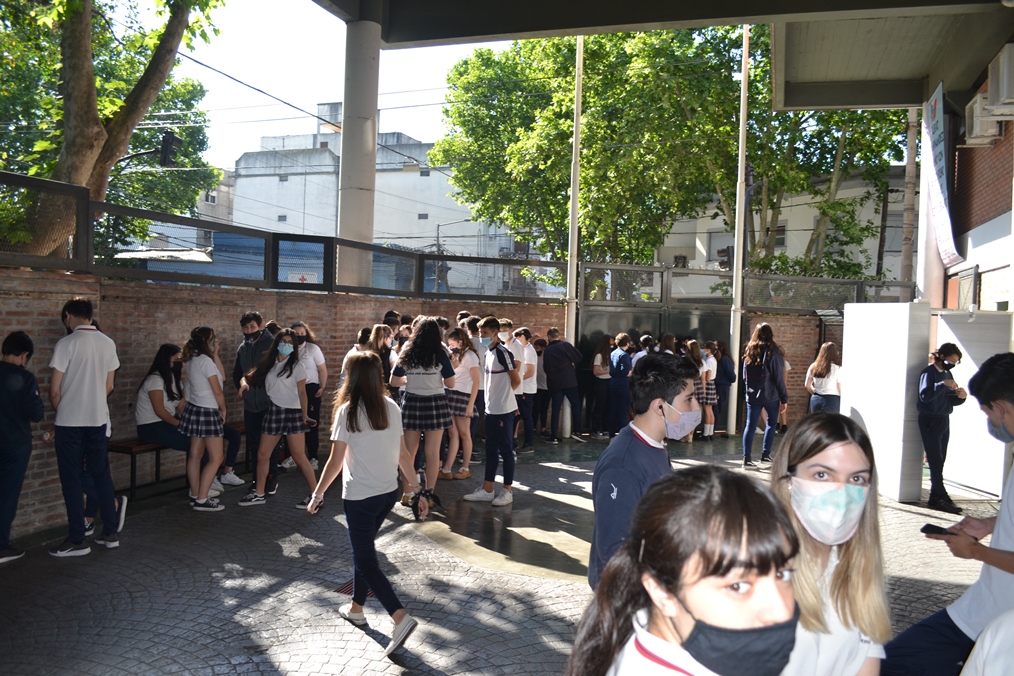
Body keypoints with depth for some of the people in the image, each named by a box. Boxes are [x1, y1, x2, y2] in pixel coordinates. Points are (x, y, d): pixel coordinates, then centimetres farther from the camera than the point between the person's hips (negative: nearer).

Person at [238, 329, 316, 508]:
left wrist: (305, 415, -18)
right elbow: (250, 376, 14)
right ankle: (259, 494, 25)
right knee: (262, 454, 10)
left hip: (292, 413, -6)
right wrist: (244, 382, -10)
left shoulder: (297, 365, -3)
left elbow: (302, 392, -6)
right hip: (273, 412, 6)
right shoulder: (269, 363, 10)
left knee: (299, 457, -7)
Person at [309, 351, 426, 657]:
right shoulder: (391, 407, 0)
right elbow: (403, 455, 3)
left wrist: (317, 494, 0)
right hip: (388, 493, 6)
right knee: (364, 550, 24)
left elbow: (335, 462, -13)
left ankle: (401, 618, -9)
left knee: (365, 560, 3)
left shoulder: (347, 411, -15)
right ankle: (356, 608, 38)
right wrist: (417, 491, 11)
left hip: (360, 497, -6)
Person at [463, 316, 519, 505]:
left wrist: (504, 394, 2)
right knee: (491, 450, 13)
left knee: (505, 450, 2)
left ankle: (508, 491, 12)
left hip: (504, 410, -8)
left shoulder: (503, 352, -16)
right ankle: (488, 489, 20)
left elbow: (516, 380, -11)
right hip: (491, 409, 8)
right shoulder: (487, 352, 9)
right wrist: (496, 395, 8)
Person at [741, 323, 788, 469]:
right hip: (771, 395, -3)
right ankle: (765, 454, 15)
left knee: (750, 425, 3)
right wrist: (784, 398, -3)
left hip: (752, 395, 3)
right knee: (771, 423, 15)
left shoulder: (749, 351, 4)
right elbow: (779, 378, -9)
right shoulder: (773, 352, -10)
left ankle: (747, 459, -3)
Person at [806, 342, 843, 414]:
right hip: (832, 401, -5)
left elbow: (807, 386, 9)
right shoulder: (837, 369, -11)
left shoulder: (813, 367, 3)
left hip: (816, 400, 5)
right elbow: (841, 389, -8)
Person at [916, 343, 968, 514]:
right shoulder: (928, 373, -9)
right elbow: (924, 395, -23)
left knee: (940, 460, 9)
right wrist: (943, 384, -30)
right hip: (930, 420, -8)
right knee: (935, 460, -7)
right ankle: (941, 498, -6)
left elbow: (949, 400, 15)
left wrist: (960, 397, -5)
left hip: (944, 420, 8)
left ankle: (936, 497, 14)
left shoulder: (947, 374, 14)